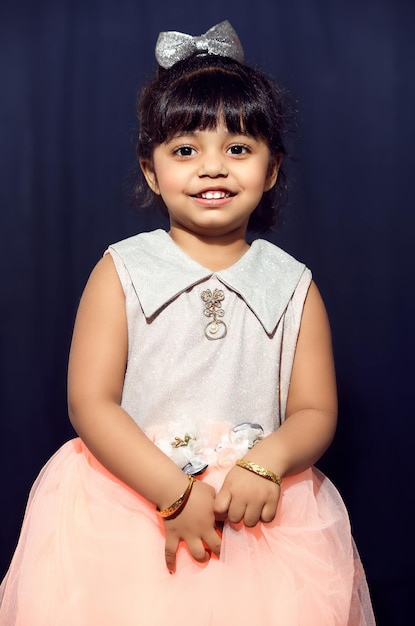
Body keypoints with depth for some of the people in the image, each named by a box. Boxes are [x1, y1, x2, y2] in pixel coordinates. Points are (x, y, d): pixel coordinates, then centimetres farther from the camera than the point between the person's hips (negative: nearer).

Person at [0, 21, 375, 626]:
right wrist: (175, 492, -18)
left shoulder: (293, 287, 2)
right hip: (131, 495, -1)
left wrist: (267, 462, -19)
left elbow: (315, 410, 2)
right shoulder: (120, 273, -3)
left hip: (261, 506, 2)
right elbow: (90, 403, -8)